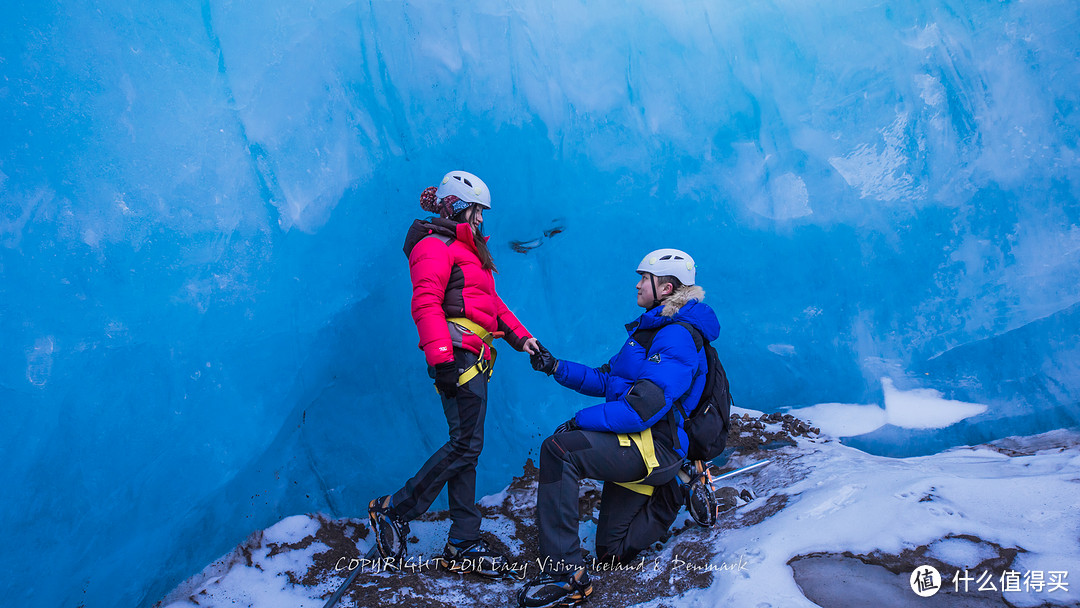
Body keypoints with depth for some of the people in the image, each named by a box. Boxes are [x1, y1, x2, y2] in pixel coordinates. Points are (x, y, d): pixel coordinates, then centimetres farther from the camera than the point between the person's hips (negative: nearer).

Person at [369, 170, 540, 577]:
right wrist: (441, 359, -26)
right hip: (457, 356, -10)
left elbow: (491, 303, 29)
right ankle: (393, 512, -1)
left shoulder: (466, 250, 27)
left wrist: (519, 336, 18)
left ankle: (463, 546, 10)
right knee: (466, 444, -12)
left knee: (466, 447, 7)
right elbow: (426, 304, -17)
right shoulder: (434, 246, -5)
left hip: (474, 359, 10)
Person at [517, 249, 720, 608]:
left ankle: (566, 574, -27)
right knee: (613, 553, 16)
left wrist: (581, 420, -19)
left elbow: (645, 407, -26)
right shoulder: (650, 329, 18)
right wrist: (556, 367, 5)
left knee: (558, 449, -30)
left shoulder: (677, 336, -15)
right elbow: (605, 379, 18)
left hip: (655, 446, -10)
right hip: (633, 444, 10)